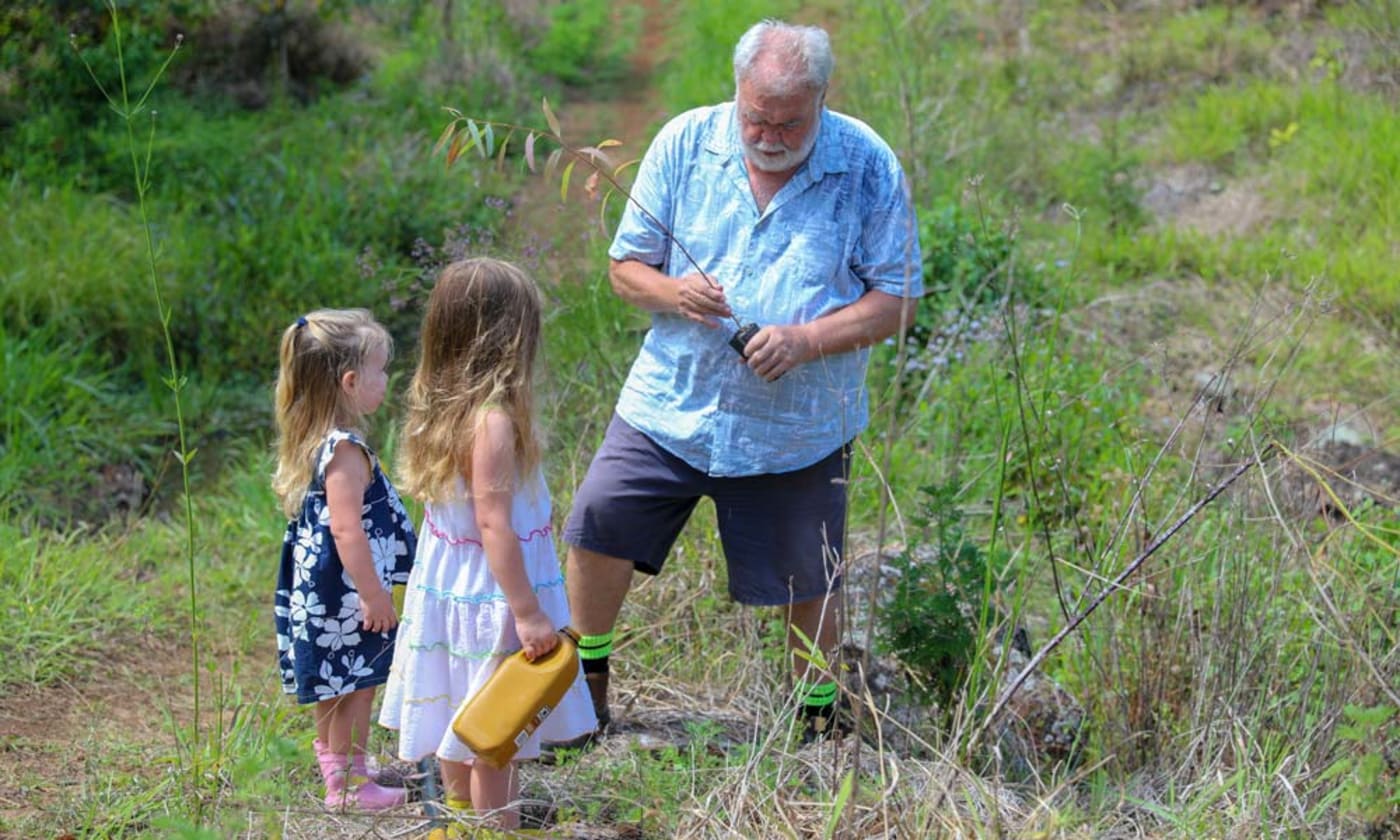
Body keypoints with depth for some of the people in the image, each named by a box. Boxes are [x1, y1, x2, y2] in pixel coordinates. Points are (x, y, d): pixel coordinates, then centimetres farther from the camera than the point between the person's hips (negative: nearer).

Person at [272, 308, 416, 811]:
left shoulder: (312, 442, 8)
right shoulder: (345, 450, -23)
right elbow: (346, 529, -27)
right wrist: (374, 595, -22)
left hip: (316, 591, 10)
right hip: (345, 594, -10)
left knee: (333, 687, 21)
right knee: (354, 686, 2)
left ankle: (336, 767, 35)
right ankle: (350, 785, 11)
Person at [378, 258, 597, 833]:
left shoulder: (441, 411, 3)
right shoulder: (493, 421, -23)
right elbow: (494, 525, -24)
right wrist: (527, 611, -21)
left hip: (444, 586, 9)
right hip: (489, 594, -9)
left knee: (461, 738, 20)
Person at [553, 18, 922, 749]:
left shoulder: (868, 167, -9)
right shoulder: (686, 143, -4)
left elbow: (897, 300, -8)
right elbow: (624, 264, 3)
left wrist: (806, 339, -23)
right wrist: (671, 292, -21)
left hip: (797, 427, -2)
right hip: (670, 404, 2)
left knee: (809, 585, 8)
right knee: (598, 530, -1)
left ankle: (819, 726, 31)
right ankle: (584, 691, 22)